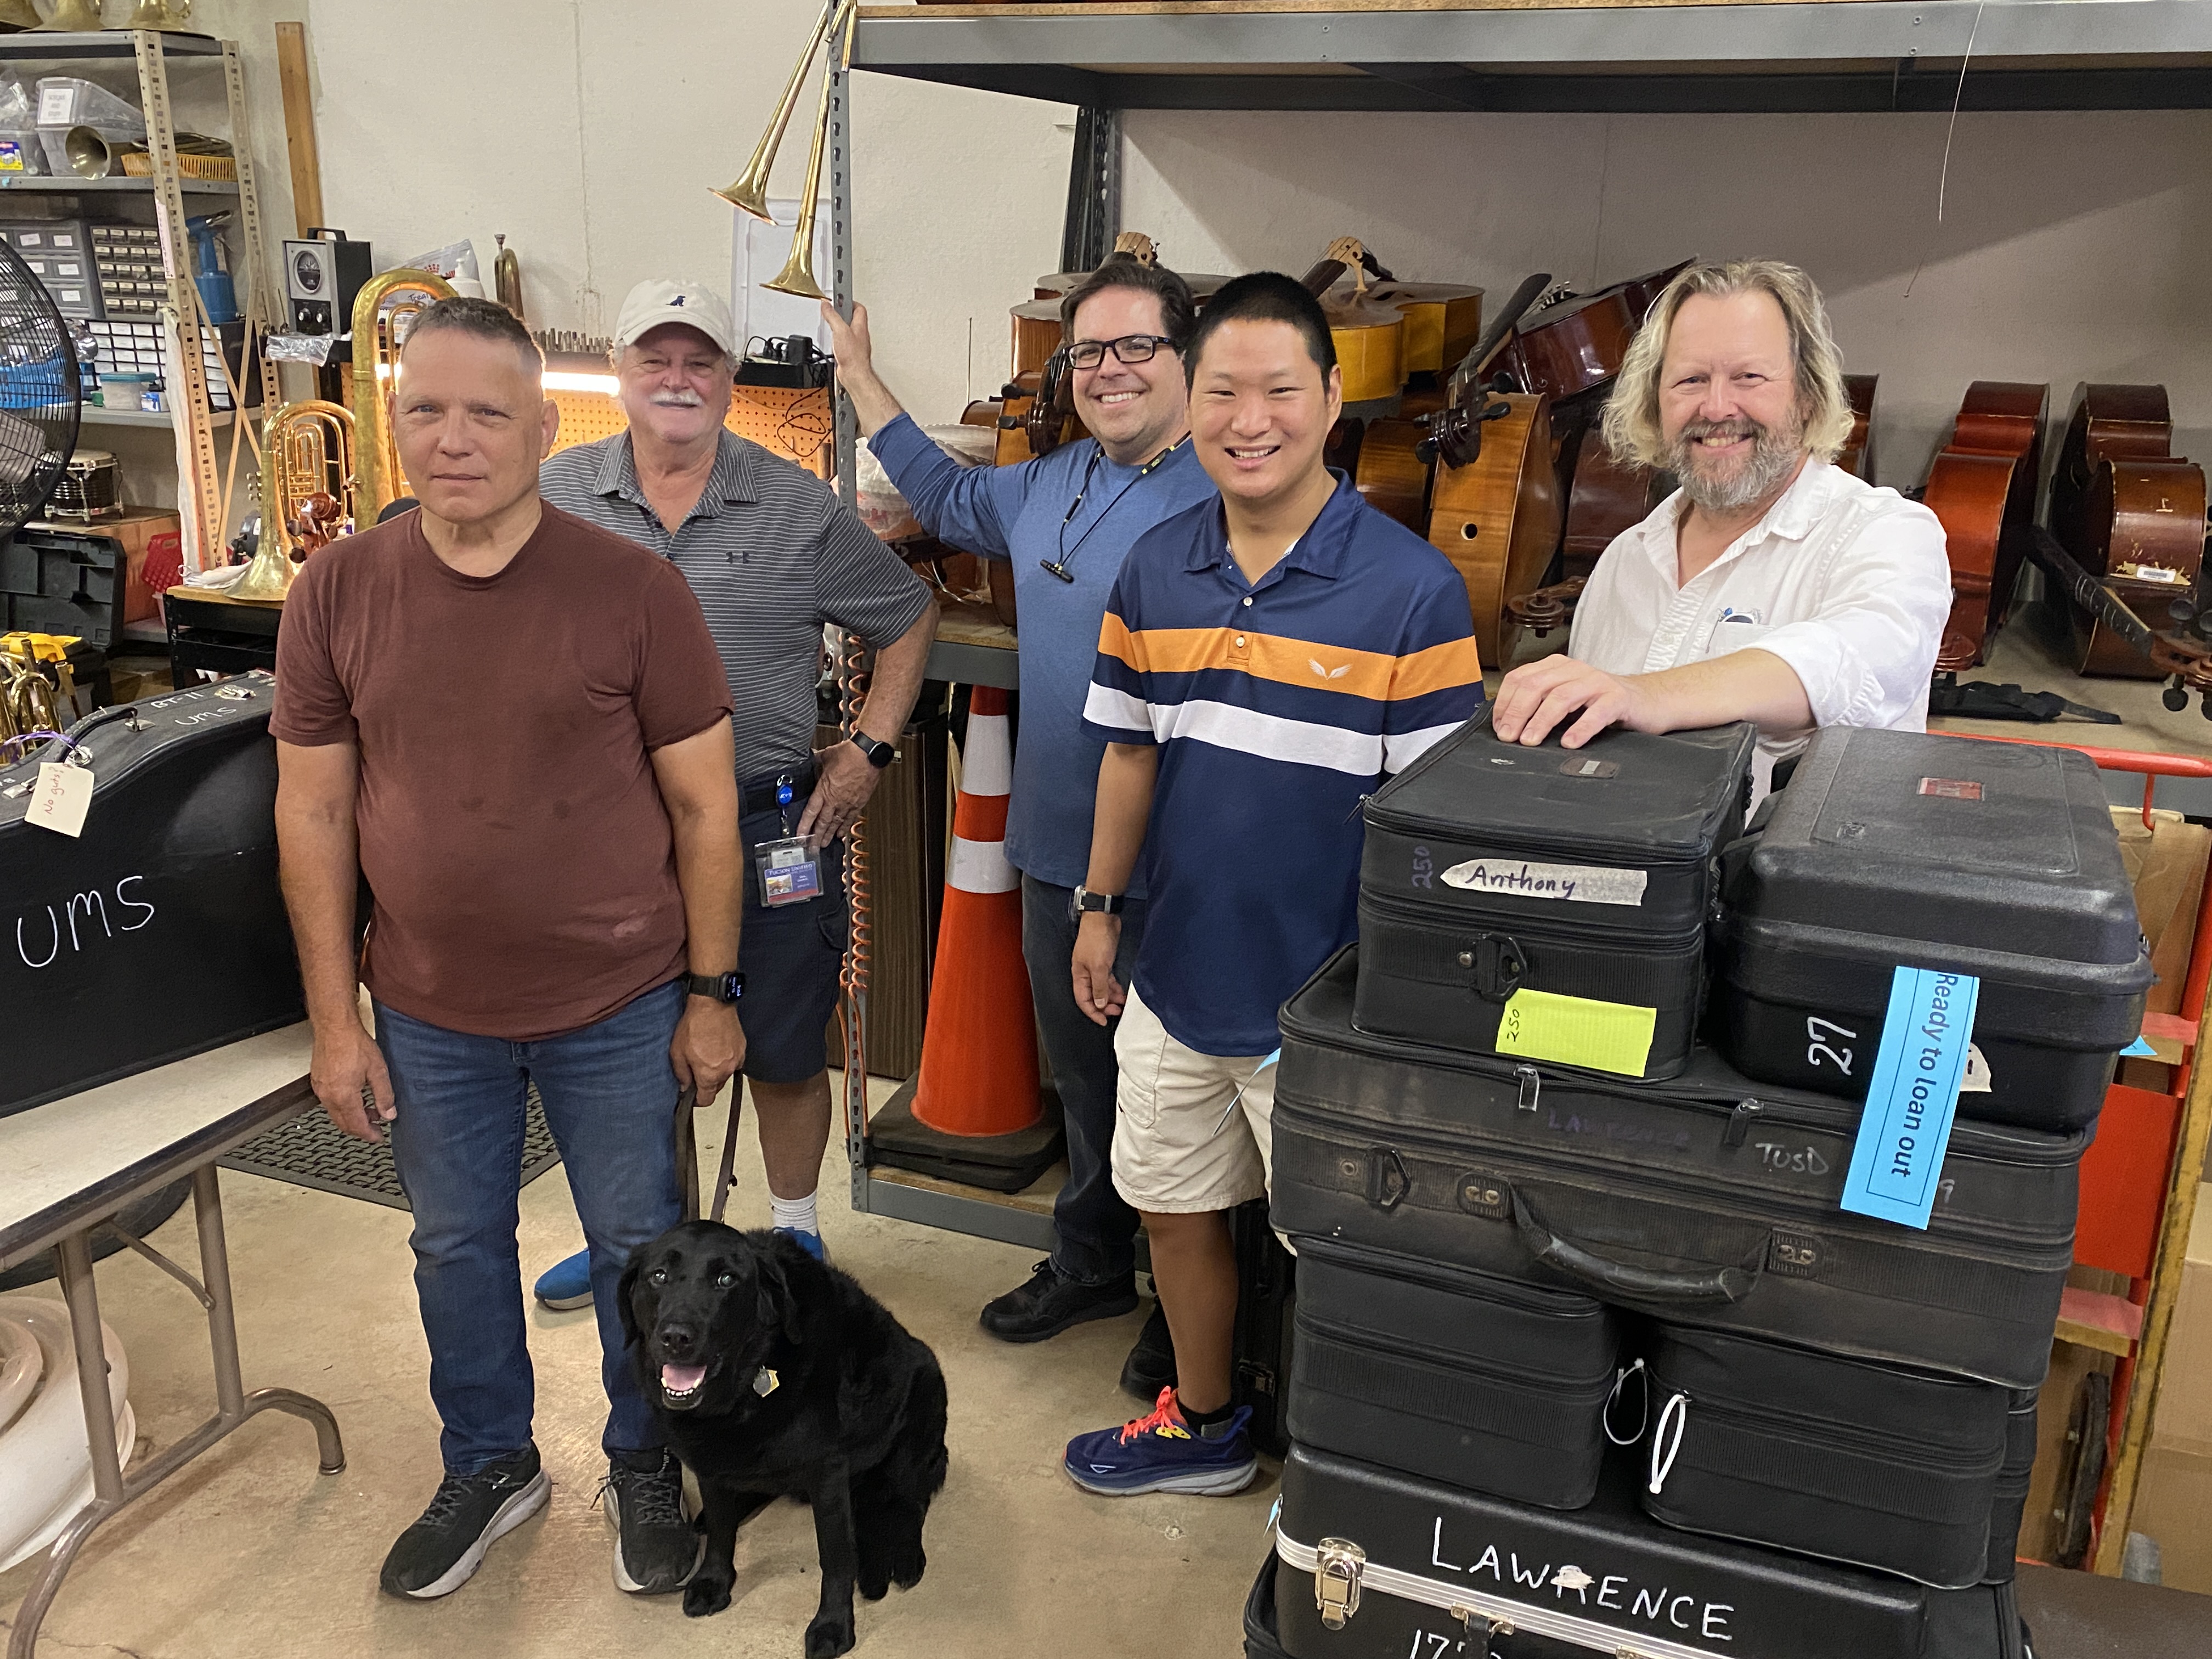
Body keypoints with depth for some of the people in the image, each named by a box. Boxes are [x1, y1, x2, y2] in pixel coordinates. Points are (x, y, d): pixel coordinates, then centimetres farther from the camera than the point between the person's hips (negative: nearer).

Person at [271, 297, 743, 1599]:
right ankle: (490, 1467, 44)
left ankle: (645, 1465, 39)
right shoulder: (338, 592, -4)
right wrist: (336, 1020, 0)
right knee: (457, 1247, 20)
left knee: (638, 1245, 13)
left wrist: (711, 992, -5)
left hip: (620, 1009, -2)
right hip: (429, 1015, 3)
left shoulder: (635, 589, -12)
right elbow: (314, 811, 1)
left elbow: (704, 805, -6)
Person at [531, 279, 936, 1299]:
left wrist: (869, 751, -1)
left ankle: (795, 1234, 33)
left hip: (773, 825, -1)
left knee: (784, 1052, 11)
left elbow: (909, 617, 7)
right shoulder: (559, 496, 2)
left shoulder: (798, 507, -2)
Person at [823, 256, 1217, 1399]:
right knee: (1083, 1077, 22)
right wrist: (857, 374, 30)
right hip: (1057, 854, 7)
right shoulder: (1049, 485, 10)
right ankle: (1091, 1263, 43)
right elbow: (945, 497, 30)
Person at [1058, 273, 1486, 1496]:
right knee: (1175, 1207, 21)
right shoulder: (1154, 572, 1)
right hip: (1179, 973, 6)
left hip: (1322, 996, -5)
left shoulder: (1412, 588, -15)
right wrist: (1098, 909, 13)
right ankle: (1201, 1424, 45)